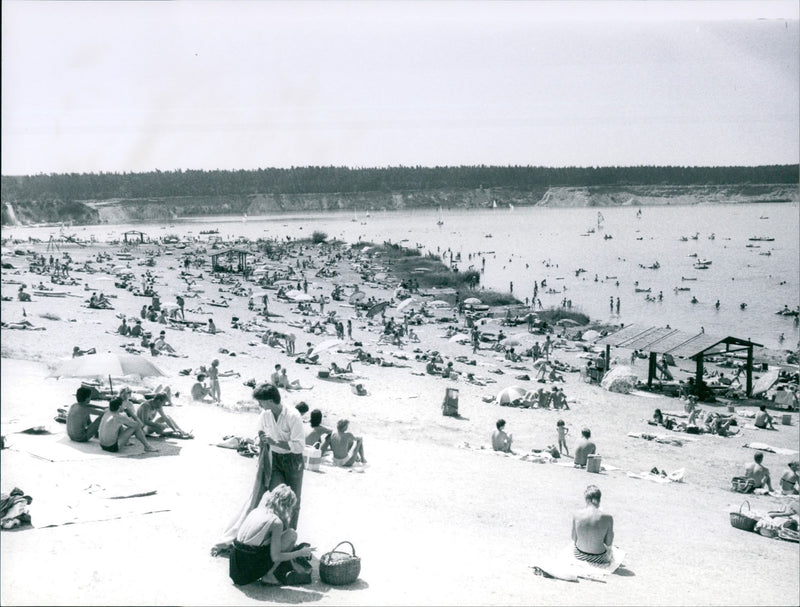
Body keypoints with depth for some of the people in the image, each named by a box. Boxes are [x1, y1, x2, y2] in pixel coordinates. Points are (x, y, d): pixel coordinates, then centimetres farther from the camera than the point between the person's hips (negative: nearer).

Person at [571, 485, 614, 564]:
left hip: (579, 555, 2)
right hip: (598, 558, -2)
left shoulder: (576, 515, -15)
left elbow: (574, 539, -4)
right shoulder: (608, 518, -20)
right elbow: (608, 543, -10)